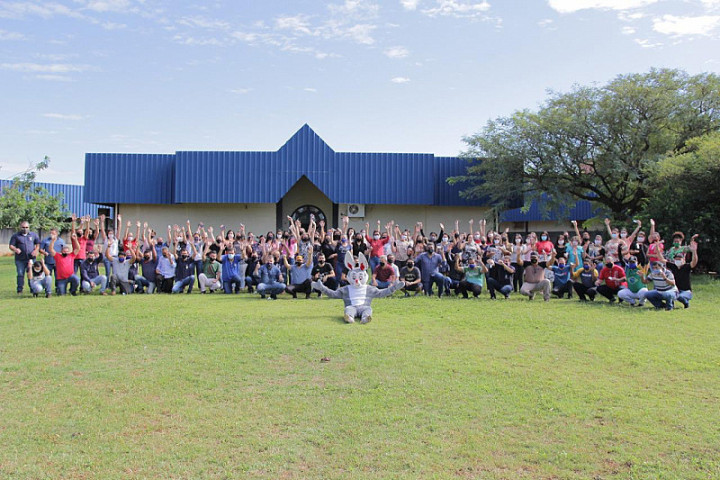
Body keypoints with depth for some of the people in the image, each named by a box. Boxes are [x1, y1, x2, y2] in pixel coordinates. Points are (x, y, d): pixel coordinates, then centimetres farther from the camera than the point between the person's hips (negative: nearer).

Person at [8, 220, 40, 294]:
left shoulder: (33, 234, 10)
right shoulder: (15, 235, 6)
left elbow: (38, 244, 14)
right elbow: (11, 246, 3)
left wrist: (36, 250, -4)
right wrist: (15, 249, -19)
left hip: (31, 258, 1)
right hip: (20, 259, -1)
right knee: (20, 274, 0)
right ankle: (19, 290, 6)